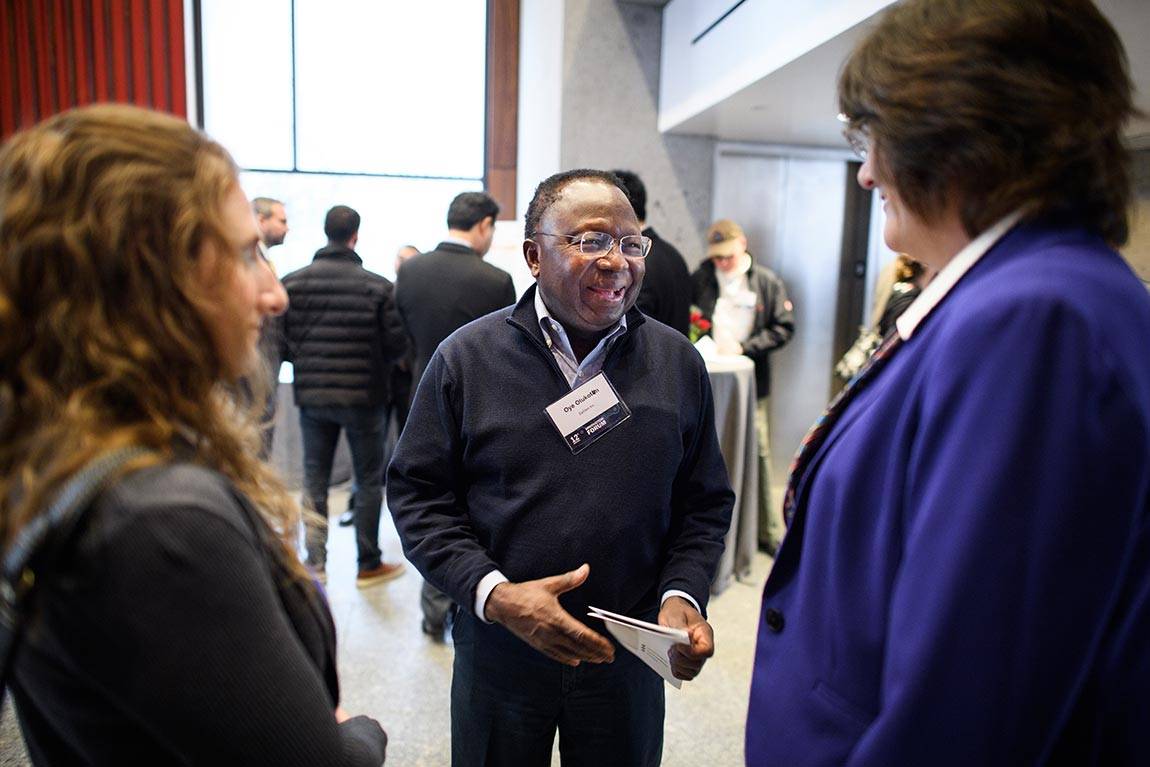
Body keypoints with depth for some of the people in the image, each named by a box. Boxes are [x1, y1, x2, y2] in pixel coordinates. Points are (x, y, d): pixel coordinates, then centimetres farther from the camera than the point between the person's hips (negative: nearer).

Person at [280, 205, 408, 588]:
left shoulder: (293, 283, -4)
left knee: (314, 480, 14)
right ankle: (368, 564, 18)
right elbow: (396, 343, -8)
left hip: (311, 394, 2)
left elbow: (281, 341, -5)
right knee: (369, 480, 10)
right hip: (364, 395, -2)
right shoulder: (377, 286, -10)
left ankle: (315, 563, 17)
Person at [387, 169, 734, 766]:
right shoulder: (467, 357, -8)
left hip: (630, 656, 2)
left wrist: (683, 594, -11)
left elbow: (705, 503, 4)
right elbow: (417, 493, -6)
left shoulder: (677, 362, -2)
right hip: (498, 653, -1)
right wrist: (492, 593, -17)